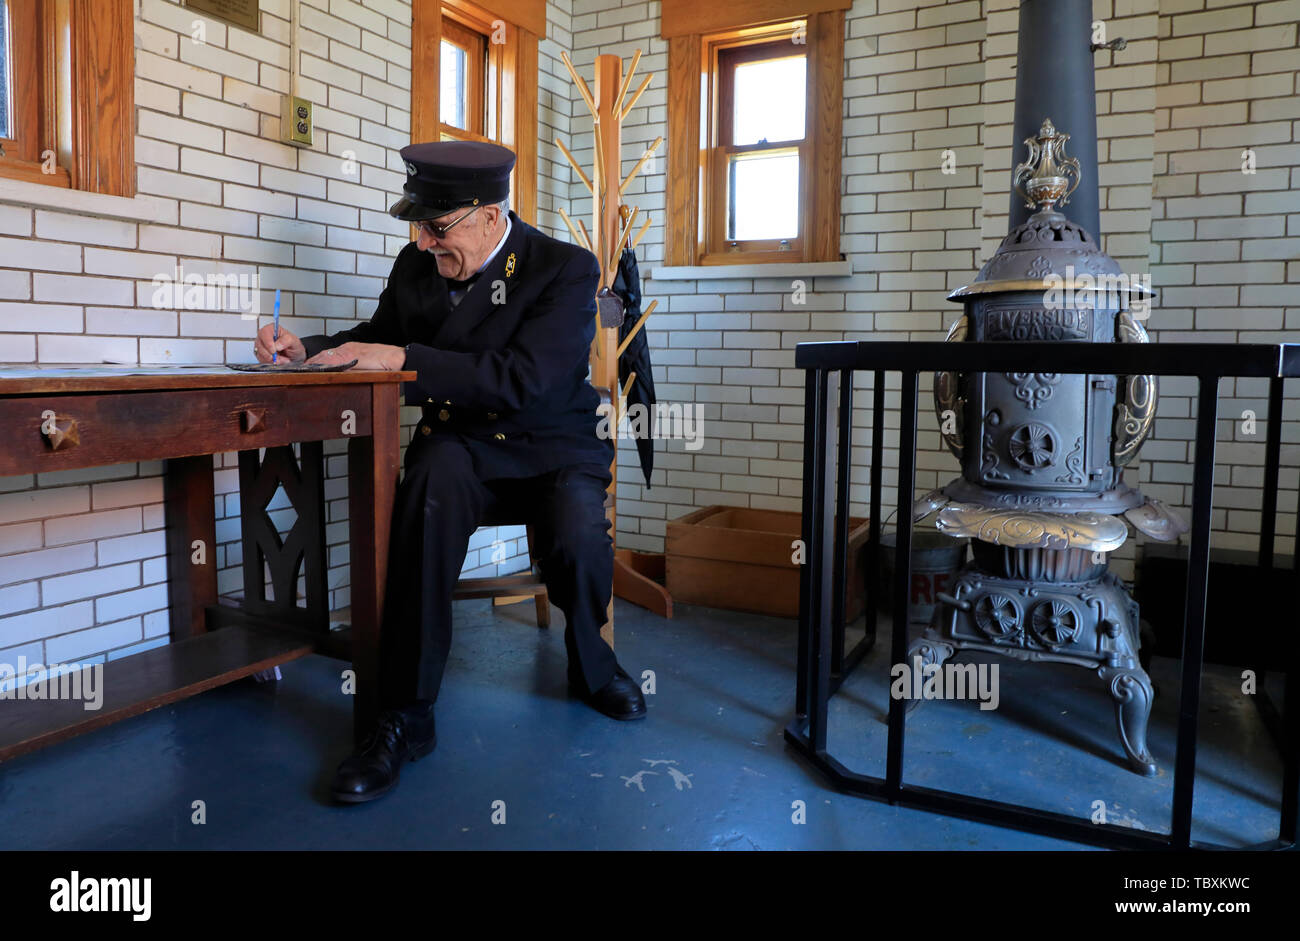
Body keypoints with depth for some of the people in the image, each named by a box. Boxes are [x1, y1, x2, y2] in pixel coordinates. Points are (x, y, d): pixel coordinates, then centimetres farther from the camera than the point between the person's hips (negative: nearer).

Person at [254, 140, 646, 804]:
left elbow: (521, 379, -23)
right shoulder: (416, 266, 5)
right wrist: (305, 349, 2)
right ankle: (405, 717, -27)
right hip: (462, 445, 3)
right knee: (432, 478, -34)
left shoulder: (567, 269, -11)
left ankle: (591, 665, 7)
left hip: (554, 449, -2)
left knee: (577, 542, -32)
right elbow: (378, 336, 22)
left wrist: (404, 358, -24)